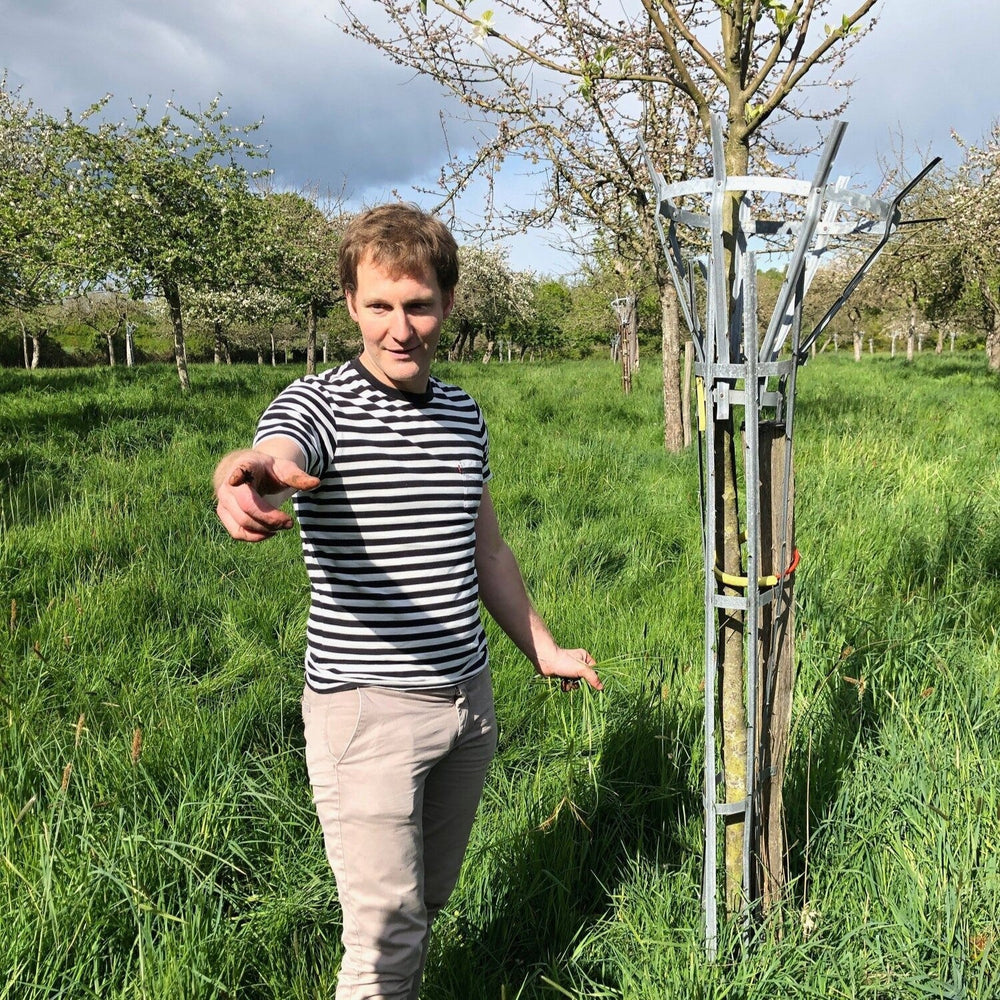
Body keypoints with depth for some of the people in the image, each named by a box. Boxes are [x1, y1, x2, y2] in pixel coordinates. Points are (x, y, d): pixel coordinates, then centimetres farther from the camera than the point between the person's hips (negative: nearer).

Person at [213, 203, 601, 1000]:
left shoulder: (465, 416, 8)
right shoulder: (316, 406, -10)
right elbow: (269, 463, -35)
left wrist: (543, 649, 26)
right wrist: (248, 480, -59)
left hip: (467, 699, 6)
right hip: (365, 707, -5)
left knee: (428, 905, 19)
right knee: (387, 933, -1)